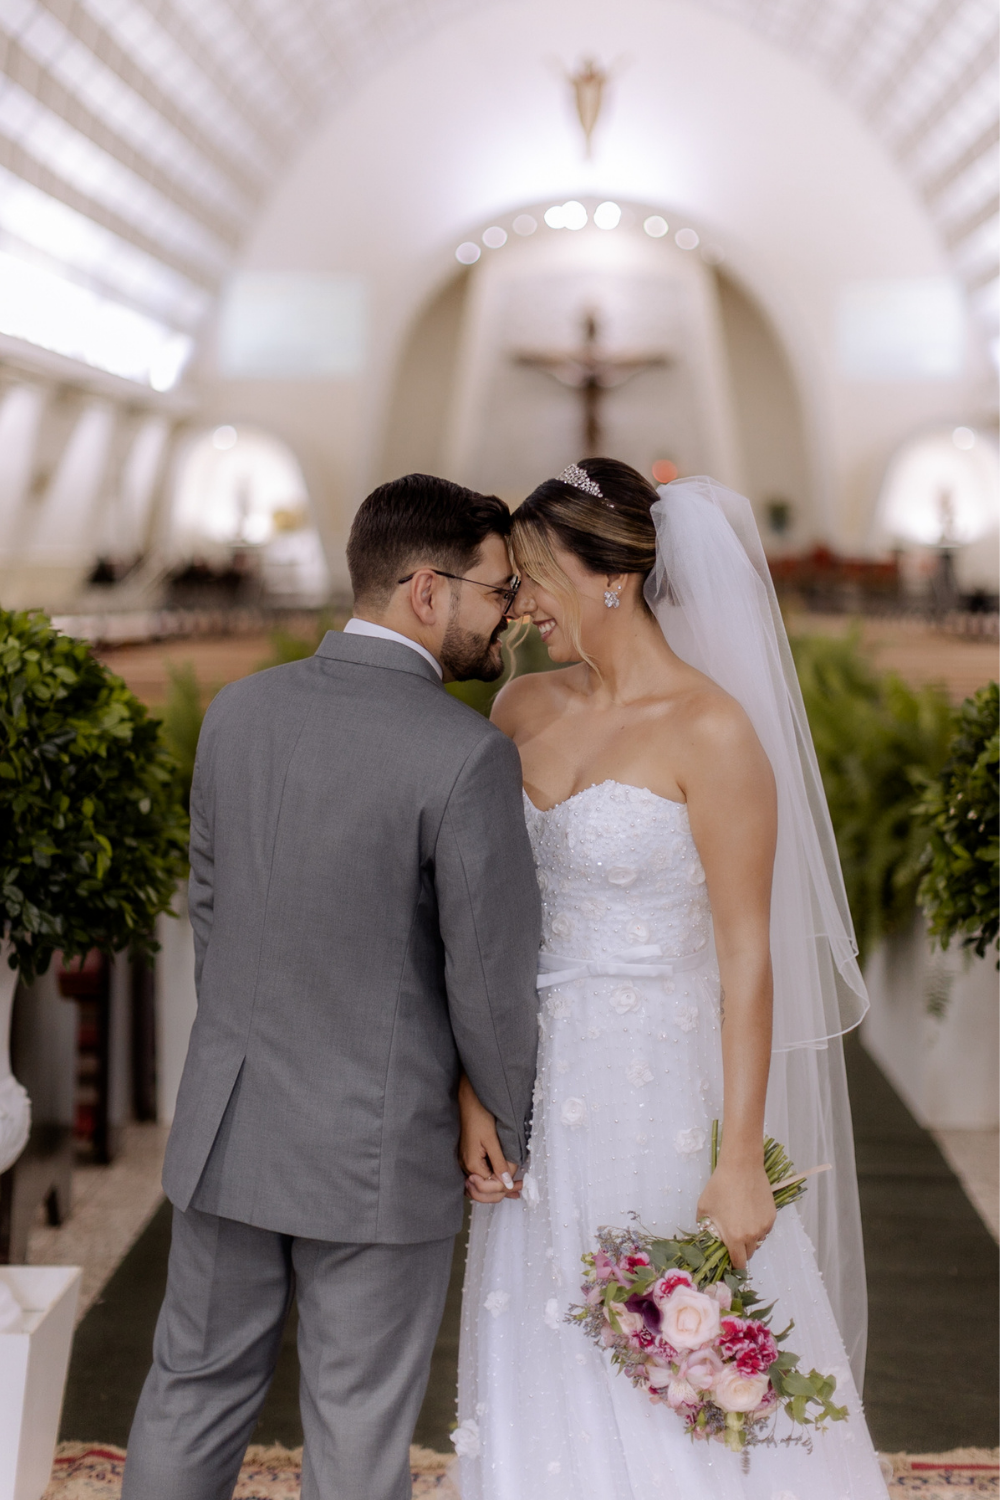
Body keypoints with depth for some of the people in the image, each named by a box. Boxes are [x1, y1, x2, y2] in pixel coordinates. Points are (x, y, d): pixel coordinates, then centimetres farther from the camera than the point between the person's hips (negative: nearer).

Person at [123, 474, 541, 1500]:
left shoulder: (238, 711, 0)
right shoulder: (467, 756, -18)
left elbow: (207, 912, 9)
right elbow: (491, 982, -14)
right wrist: (516, 1133, 3)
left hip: (225, 1129, 5)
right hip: (380, 1149, -5)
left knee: (192, 1398, 18)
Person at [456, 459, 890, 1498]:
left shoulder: (713, 731, -13)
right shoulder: (523, 709, 5)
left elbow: (747, 957, -14)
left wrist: (740, 1162, -16)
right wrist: (475, 1092, -2)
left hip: (661, 1090, -5)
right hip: (538, 1086, 6)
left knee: (673, 1392, 6)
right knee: (551, 1382, 15)